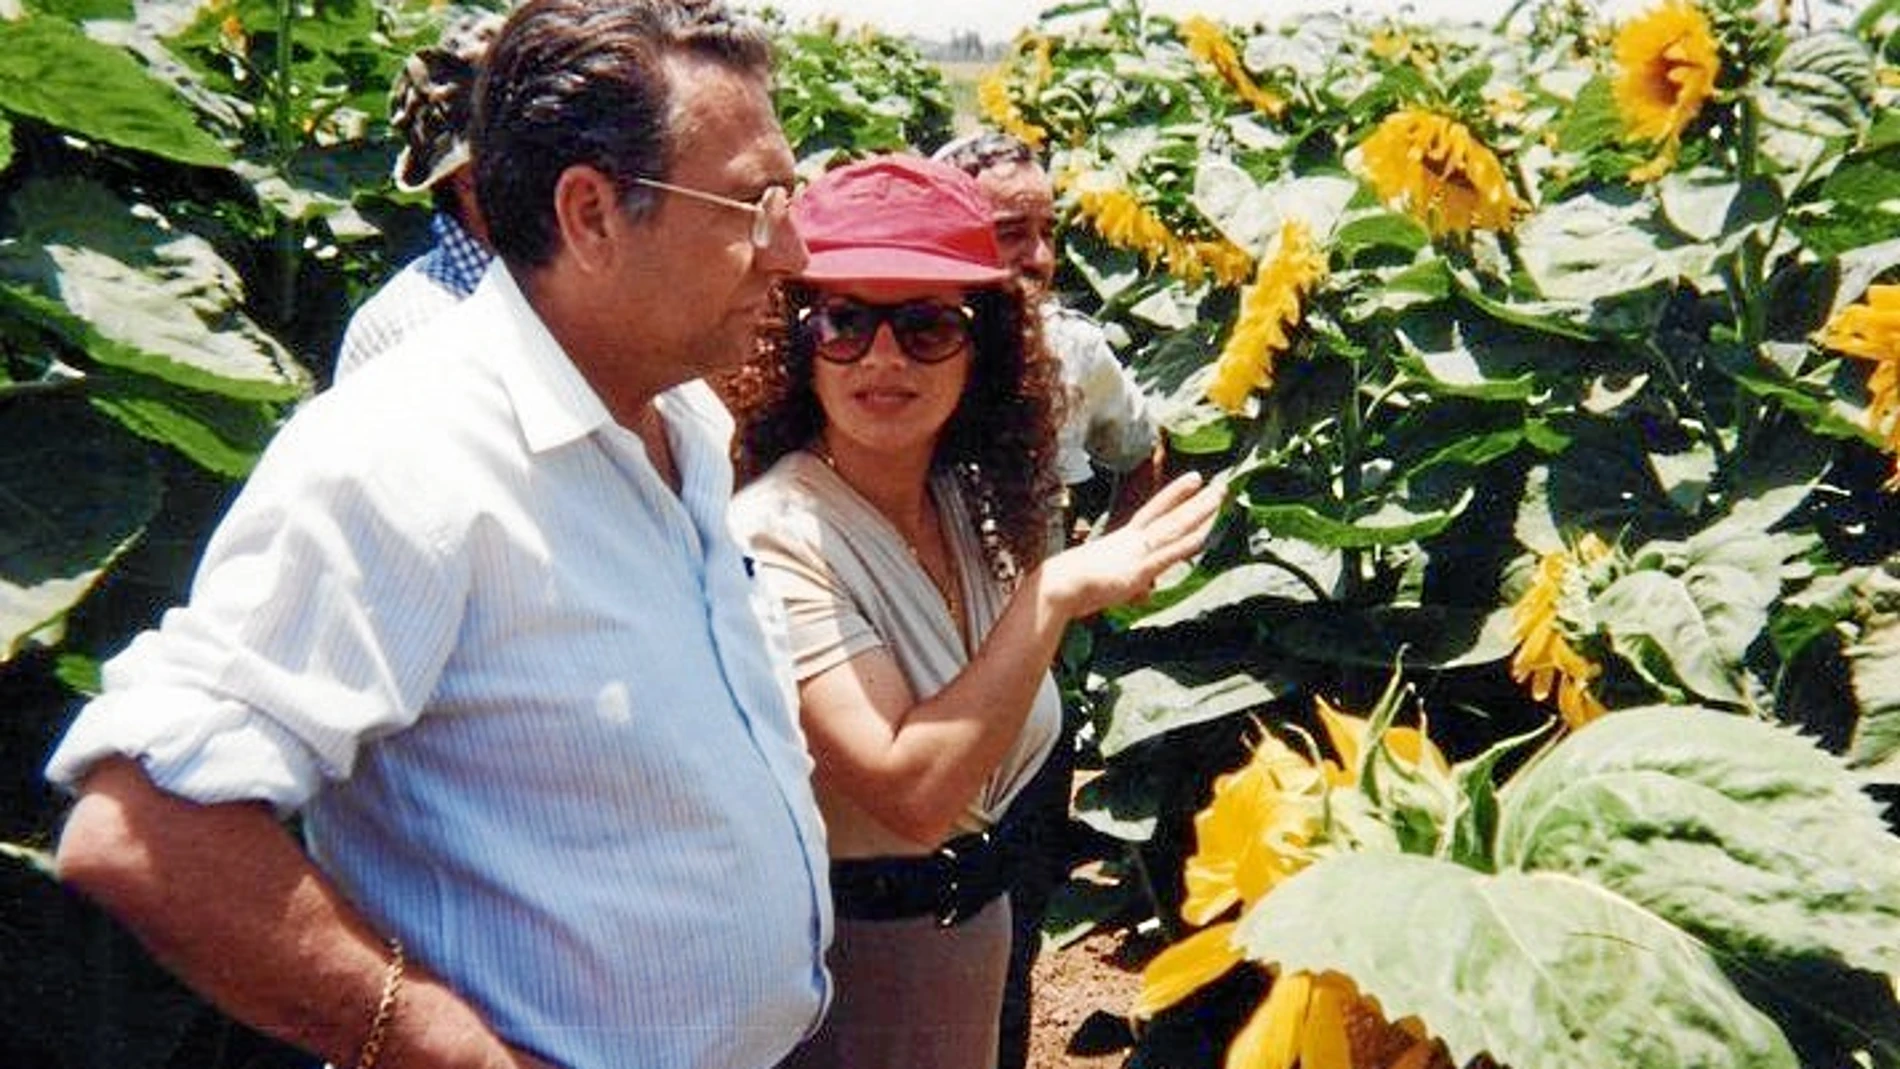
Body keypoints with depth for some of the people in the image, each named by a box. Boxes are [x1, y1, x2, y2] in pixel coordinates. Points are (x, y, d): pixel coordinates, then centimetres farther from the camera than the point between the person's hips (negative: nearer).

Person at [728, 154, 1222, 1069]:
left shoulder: (973, 504, -1)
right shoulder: (775, 536, -24)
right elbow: (913, 794, -31)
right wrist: (1055, 594, -28)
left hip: (975, 925, 7)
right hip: (835, 963, -7)